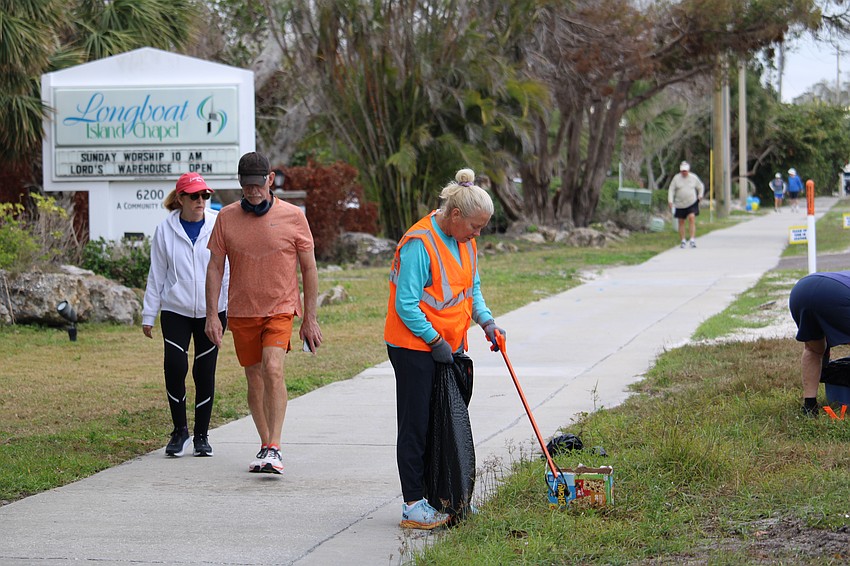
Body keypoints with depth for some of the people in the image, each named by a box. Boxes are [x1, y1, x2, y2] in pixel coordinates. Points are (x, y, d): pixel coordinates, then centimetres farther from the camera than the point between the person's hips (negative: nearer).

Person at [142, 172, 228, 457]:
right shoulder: (165, 230, 1)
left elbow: (229, 269, 3)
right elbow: (156, 275, 9)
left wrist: (232, 309, -1)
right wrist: (148, 314, 9)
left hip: (212, 311, 0)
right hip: (175, 311, 0)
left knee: (205, 372, 3)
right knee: (174, 366, -13)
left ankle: (202, 435, 16)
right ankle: (180, 430, 4)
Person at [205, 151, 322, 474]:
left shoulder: (292, 217, -2)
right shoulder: (227, 218, 2)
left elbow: (309, 269, 3)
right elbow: (215, 268, 6)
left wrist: (310, 318, 2)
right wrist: (211, 315, 0)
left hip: (280, 308, -3)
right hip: (241, 312, 3)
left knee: (273, 369, -22)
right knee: (254, 380, 7)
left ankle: (274, 449, -23)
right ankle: (265, 447, 21)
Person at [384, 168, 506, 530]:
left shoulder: (465, 242, 8)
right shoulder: (420, 244, -20)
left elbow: (472, 288, 18)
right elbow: (406, 305, -21)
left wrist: (485, 321, 1)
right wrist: (435, 341, -17)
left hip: (448, 347, 8)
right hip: (414, 347, -8)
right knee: (416, 425, -4)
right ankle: (413, 505, -1)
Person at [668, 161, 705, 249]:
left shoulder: (693, 178, 1)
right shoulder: (676, 178, -2)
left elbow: (701, 187, 17)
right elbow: (671, 190, 2)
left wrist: (700, 196, 6)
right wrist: (670, 201, -7)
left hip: (692, 203, -1)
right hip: (680, 204, 1)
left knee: (692, 218, -18)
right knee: (681, 222, 6)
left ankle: (692, 239, -20)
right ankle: (683, 241, 18)